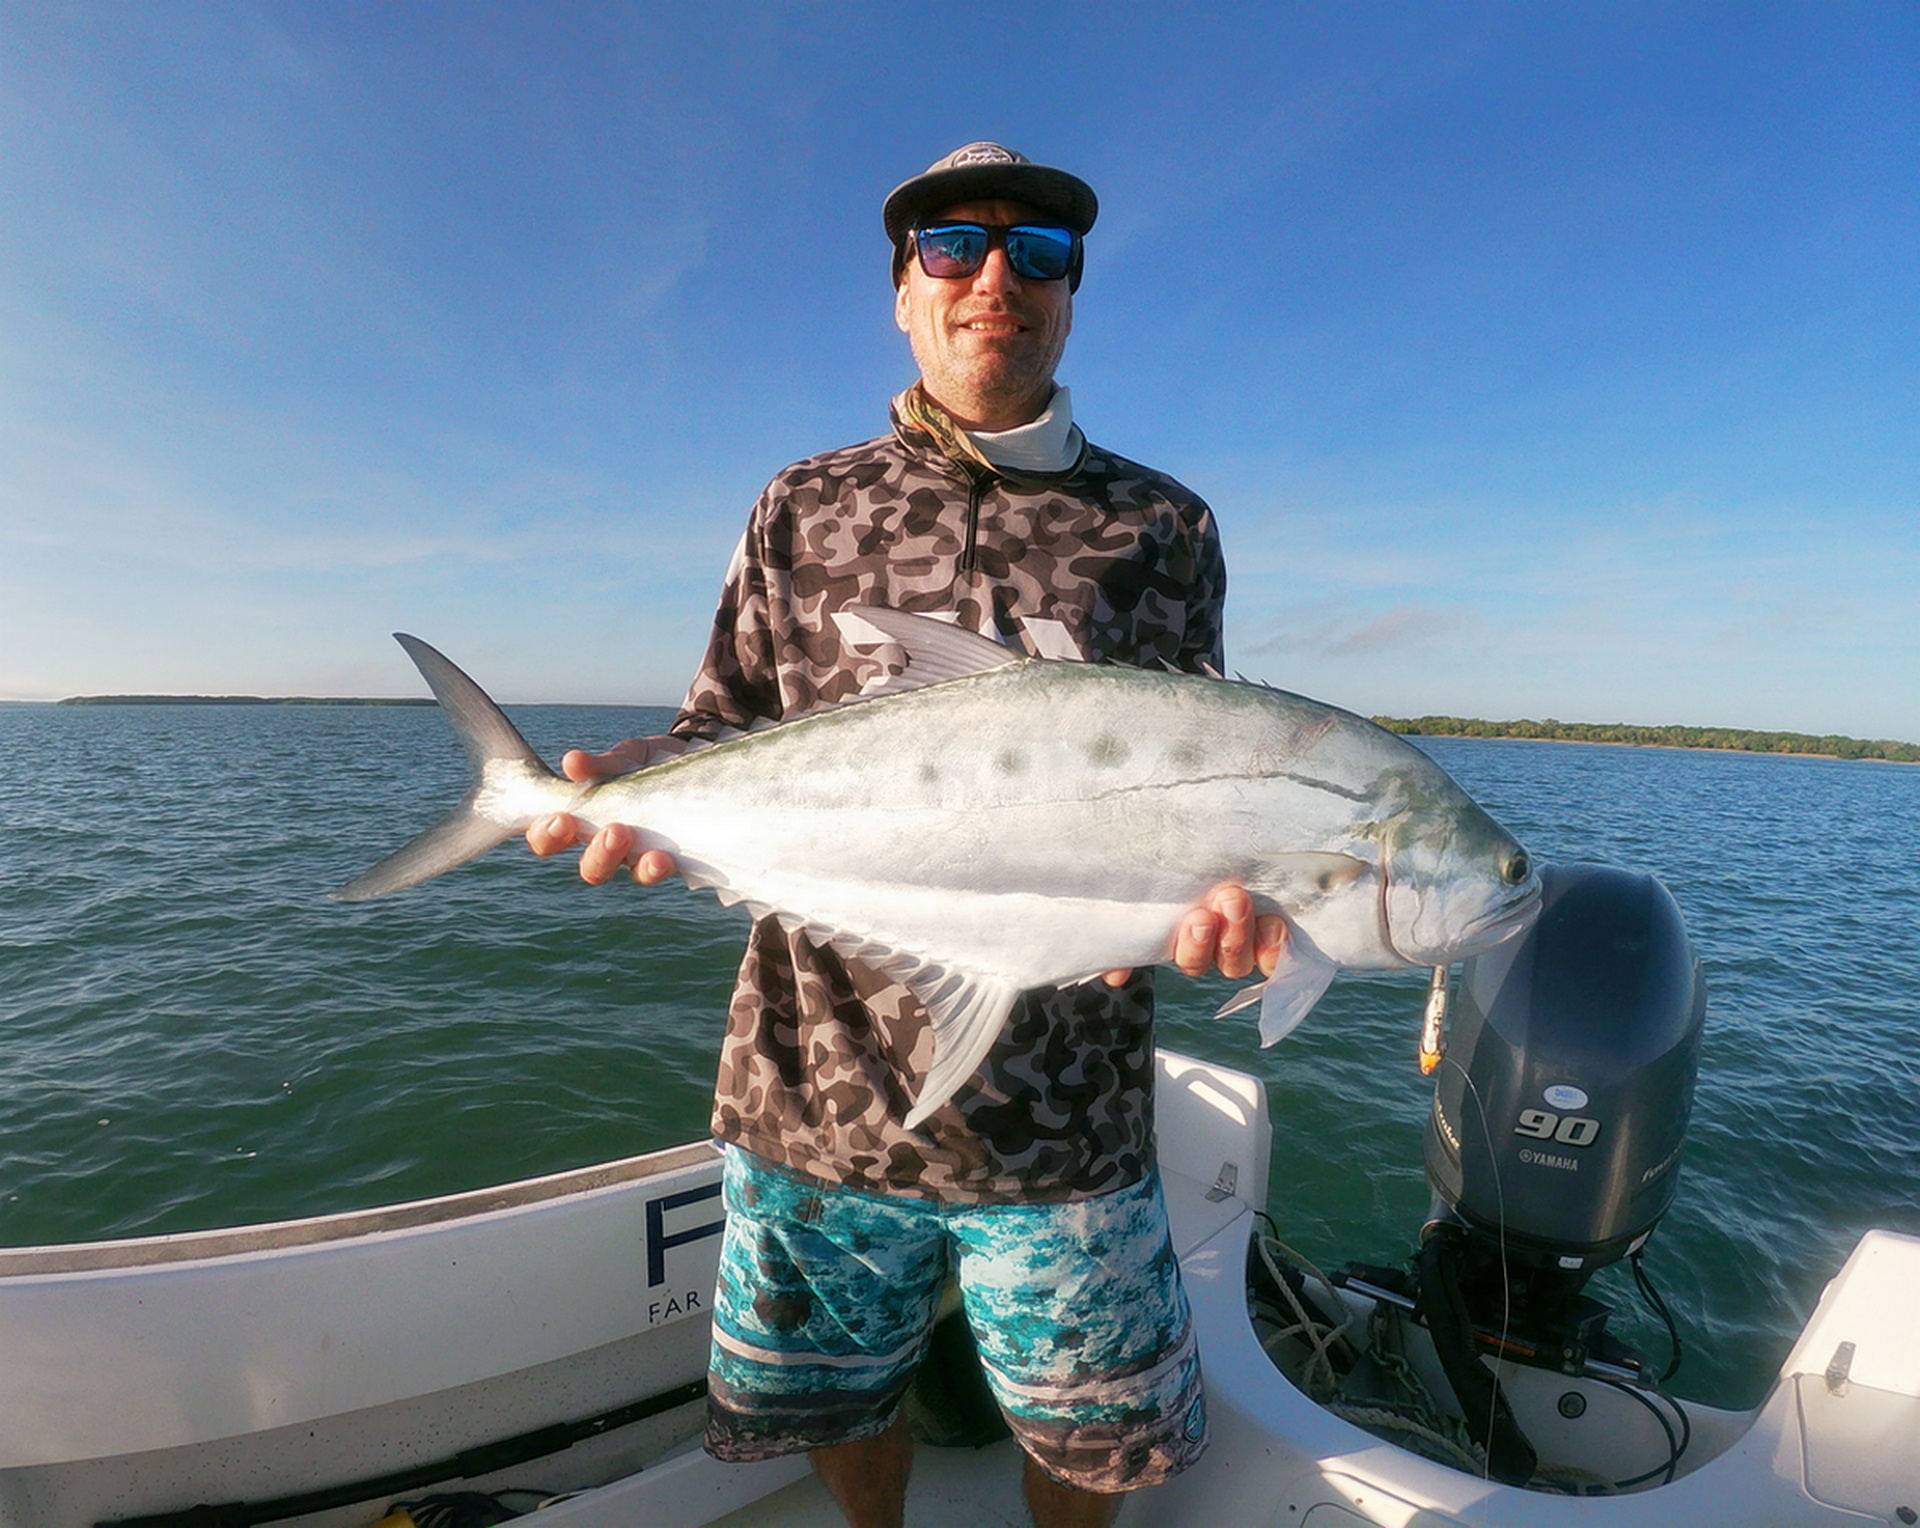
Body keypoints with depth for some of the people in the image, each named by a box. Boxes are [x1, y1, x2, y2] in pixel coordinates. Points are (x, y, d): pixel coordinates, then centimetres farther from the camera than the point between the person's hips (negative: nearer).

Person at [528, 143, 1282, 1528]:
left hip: (1062, 1122, 0)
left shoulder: (1161, 527, 4)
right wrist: (639, 788, -14)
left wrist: (1212, 882, -19)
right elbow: (725, 734, 6)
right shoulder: (804, 511, 6)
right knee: (836, 1404, 25)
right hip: (813, 1098, 2)